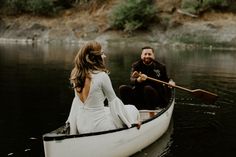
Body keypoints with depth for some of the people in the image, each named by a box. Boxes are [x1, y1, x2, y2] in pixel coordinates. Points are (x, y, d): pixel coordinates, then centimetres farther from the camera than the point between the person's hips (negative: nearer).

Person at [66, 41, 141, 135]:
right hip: (97, 127, -7)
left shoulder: (76, 76, -1)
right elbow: (113, 100, -9)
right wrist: (132, 121, 3)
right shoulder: (102, 76, -18)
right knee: (132, 110, 14)